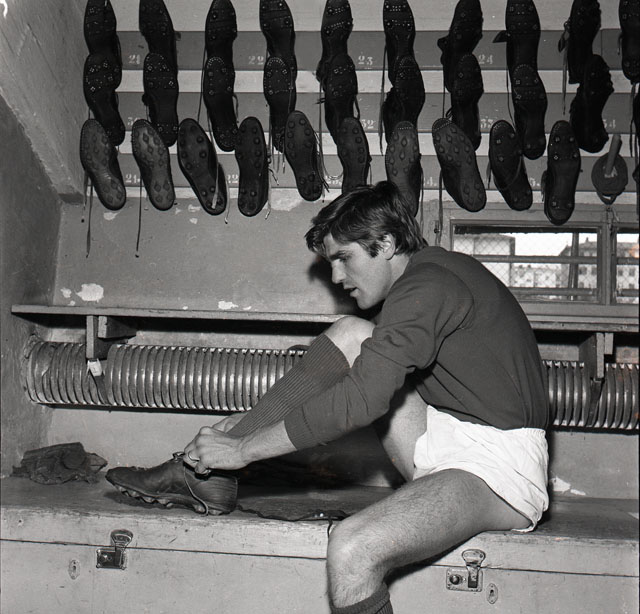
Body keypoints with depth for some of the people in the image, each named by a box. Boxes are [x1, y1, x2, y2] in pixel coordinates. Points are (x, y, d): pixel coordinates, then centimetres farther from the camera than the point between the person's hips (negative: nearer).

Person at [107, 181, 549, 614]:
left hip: (497, 467, -10)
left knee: (352, 549, -34)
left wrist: (245, 448, -15)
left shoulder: (426, 285, -16)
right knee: (351, 335, 1)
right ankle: (207, 472, -1)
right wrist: (251, 422, 15)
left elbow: (360, 401, -23)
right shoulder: (430, 273, 15)